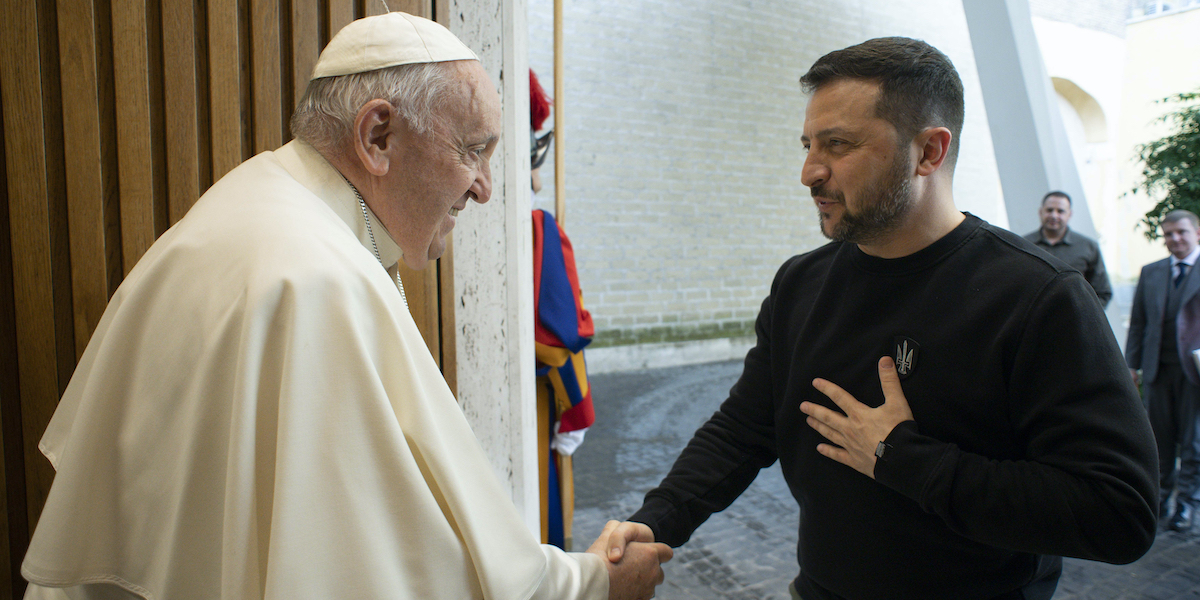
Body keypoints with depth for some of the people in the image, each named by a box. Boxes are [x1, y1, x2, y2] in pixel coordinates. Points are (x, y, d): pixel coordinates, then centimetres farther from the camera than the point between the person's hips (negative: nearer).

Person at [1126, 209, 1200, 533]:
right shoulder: (1150, 272, 10)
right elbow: (1137, 322, 11)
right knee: (1160, 437, 9)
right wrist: (1132, 363, 6)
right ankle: (1159, 497, 22)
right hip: (1159, 368, 3)